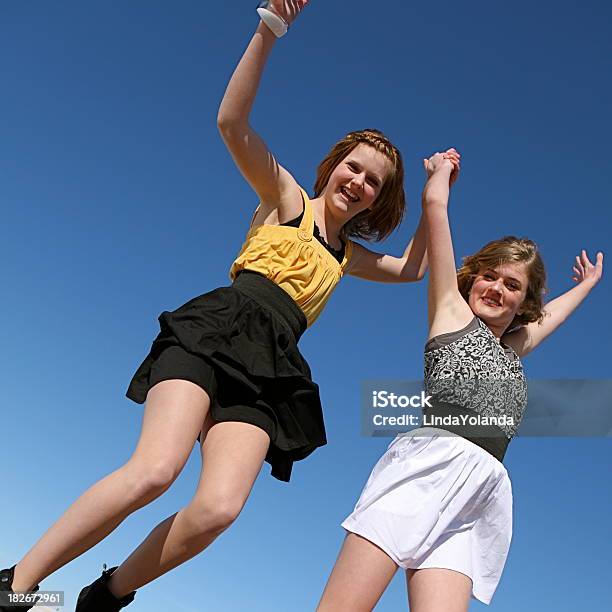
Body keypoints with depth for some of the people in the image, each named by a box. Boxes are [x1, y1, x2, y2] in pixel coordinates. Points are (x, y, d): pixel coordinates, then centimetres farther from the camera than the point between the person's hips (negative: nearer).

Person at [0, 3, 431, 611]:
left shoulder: (345, 254, 27)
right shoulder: (286, 197, 12)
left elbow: (410, 269, 36)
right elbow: (231, 122, -1)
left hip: (271, 372, 5)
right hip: (217, 330, -4)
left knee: (218, 508, -21)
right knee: (154, 470, -29)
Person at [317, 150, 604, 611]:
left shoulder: (514, 348, 32)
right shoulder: (451, 310, 17)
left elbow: (553, 311, 54)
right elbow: (435, 203, 15)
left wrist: (587, 284, 68)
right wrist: (443, 169, 32)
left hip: (483, 491, 5)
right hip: (431, 461, -5)